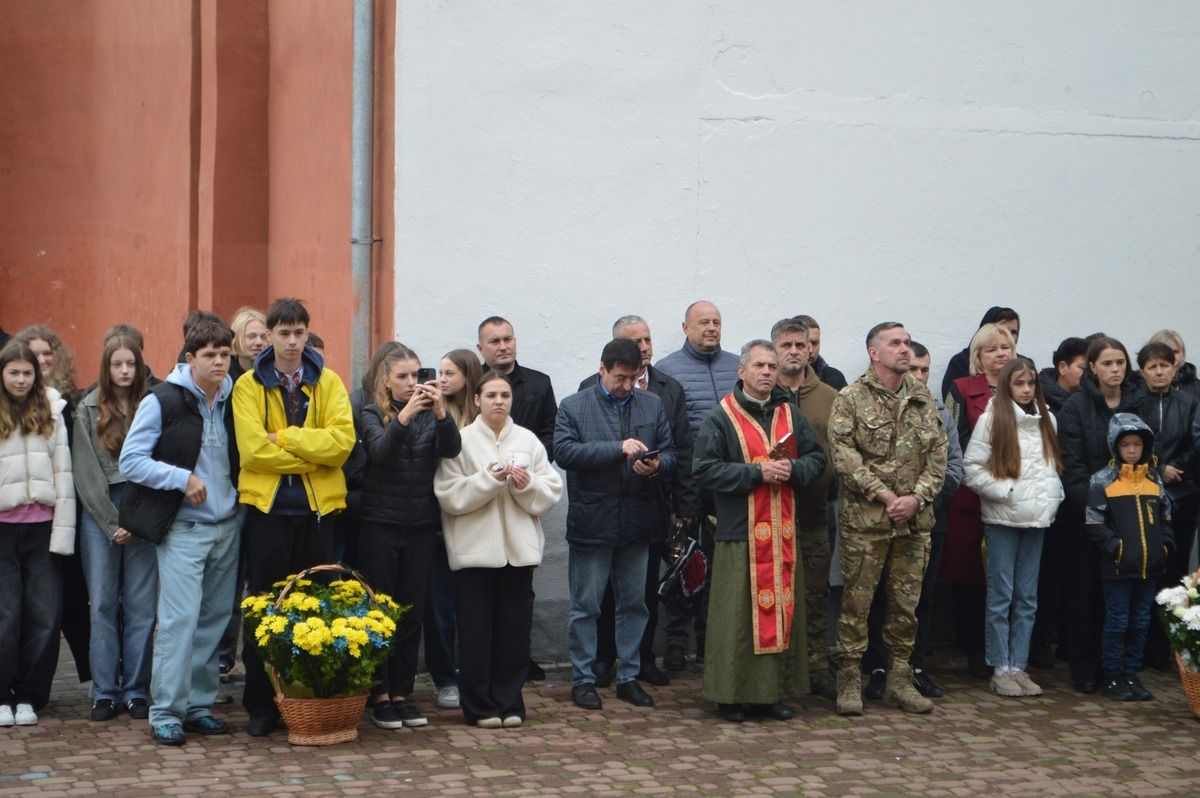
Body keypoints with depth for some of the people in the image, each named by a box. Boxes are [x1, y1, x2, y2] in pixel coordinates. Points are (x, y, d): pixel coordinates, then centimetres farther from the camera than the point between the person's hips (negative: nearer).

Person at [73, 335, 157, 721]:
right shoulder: (88, 410, 2)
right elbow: (86, 473, -1)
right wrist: (113, 524, -6)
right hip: (99, 515, 0)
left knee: (141, 606, 2)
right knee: (103, 606, 2)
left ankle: (136, 691, 8)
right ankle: (104, 693, 7)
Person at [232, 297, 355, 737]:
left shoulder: (329, 383, 6)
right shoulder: (249, 386, 2)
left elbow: (342, 440, -9)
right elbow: (254, 448, -12)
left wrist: (285, 438, -13)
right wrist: (312, 454, -11)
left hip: (317, 506, 1)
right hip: (266, 506, -1)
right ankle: (261, 705, 11)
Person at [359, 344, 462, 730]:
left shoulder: (430, 415, 4)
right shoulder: (373, 414, -1)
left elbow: (452, 449, -12)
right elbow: (381, 452, -19)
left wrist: (440, 412, -27)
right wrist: (404, 416, -33)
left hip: (420, 525, 2)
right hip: (380, 524, -2)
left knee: (413, 612, 6)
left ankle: (403, 692, 14)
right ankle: (380, 694, 8)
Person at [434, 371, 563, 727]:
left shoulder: (528, 441, 9)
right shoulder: (461, 441, 0)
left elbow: (552, 491, 5)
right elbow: (449, 495, -9)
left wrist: (528, 484, -13)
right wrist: (489, 480, -17)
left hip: (519, 548, 3)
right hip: (475, 549, -3)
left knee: (514, 630, 4)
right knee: (477, 631, -1)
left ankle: (508, 702, 13)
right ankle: (480, 705, 8)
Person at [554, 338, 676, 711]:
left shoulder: (652, 405, 10)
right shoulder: (574, 407, -1)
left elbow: (669, 454, 10)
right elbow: (564, 452, -16)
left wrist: (656, 465, -14)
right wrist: (618, 448, -22)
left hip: (636, 523, 4)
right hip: (591, 523, -4)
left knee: (634, 604, 11)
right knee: (585, 607, 3)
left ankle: (629, 677, 21)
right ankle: (583, 679, 12)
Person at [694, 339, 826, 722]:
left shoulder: (790, 414, 12)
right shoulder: (722, 417, -3)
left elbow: (816, 458, 13)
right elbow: (705, 470, -10)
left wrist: (793, 469, -9)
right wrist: (757, 473, -16)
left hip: (784, 532, 5)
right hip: (740, 532, -5)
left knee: (782, 608, 6)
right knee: (738, 614, -3)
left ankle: (771, 691, 15)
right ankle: (731, 695, 4)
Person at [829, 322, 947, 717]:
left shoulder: (923, 398, 10)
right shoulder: (851, 398, -3)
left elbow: (938, 453, 7)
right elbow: (843, 454, -11)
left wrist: (918, 497, -7)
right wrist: (884, 495, -15)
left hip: (914, 521, 4)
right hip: (864, 520, -4)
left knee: (906, 602, 9)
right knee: (857, 600, -1)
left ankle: (899, 678, 18)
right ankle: (849, 680, 7)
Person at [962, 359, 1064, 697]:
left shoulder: (1046, 420, 9)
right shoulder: (992, 419, -6)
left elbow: (1055, 464, 17)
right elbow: (972, 468, -9)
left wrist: (1052, 494, 1)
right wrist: (1005, 491, -13)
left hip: (1036, 518, 5)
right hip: (1002, 518, -5)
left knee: (1027, 598, 8)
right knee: (1001, 597, 0)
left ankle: (1019, 666, 15)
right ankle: (1000, 669, 6)